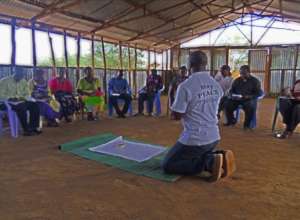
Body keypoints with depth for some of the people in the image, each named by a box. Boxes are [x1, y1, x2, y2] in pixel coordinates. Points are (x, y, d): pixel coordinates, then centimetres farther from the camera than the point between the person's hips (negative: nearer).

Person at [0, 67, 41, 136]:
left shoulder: (24, 81, 11)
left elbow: (27, 94, 12)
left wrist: (23, 98, -9)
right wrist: (11, 98, -21)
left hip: (21, 101, 5)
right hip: (9, 102, -5)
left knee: (34, 105, -21)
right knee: (22, 107, -36)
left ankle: (34, 127, -17)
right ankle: (26, 130, -30)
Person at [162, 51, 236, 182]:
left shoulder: (185, 86, -16)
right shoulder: (216, 85, 4)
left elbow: (177, 116, -11)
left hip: (194, 138, -7)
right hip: (214, 136, 7)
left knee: (167, 165, 7)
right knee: (200, 155, 34)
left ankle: (209, 163, -9)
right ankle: (216, 158, 2)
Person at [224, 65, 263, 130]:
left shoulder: (255, 81, 5)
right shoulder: (237, 80, 16)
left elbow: (259, 93, -2)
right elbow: (231, 90, 16)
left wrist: (249, 96, -20)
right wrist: (232, 95, -9)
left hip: (249, 99, -3)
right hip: (237, 99, 3)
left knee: (250, 107, -36)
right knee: (227, 104, -24)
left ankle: (247, 124, -14)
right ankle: (231, 121, 2)